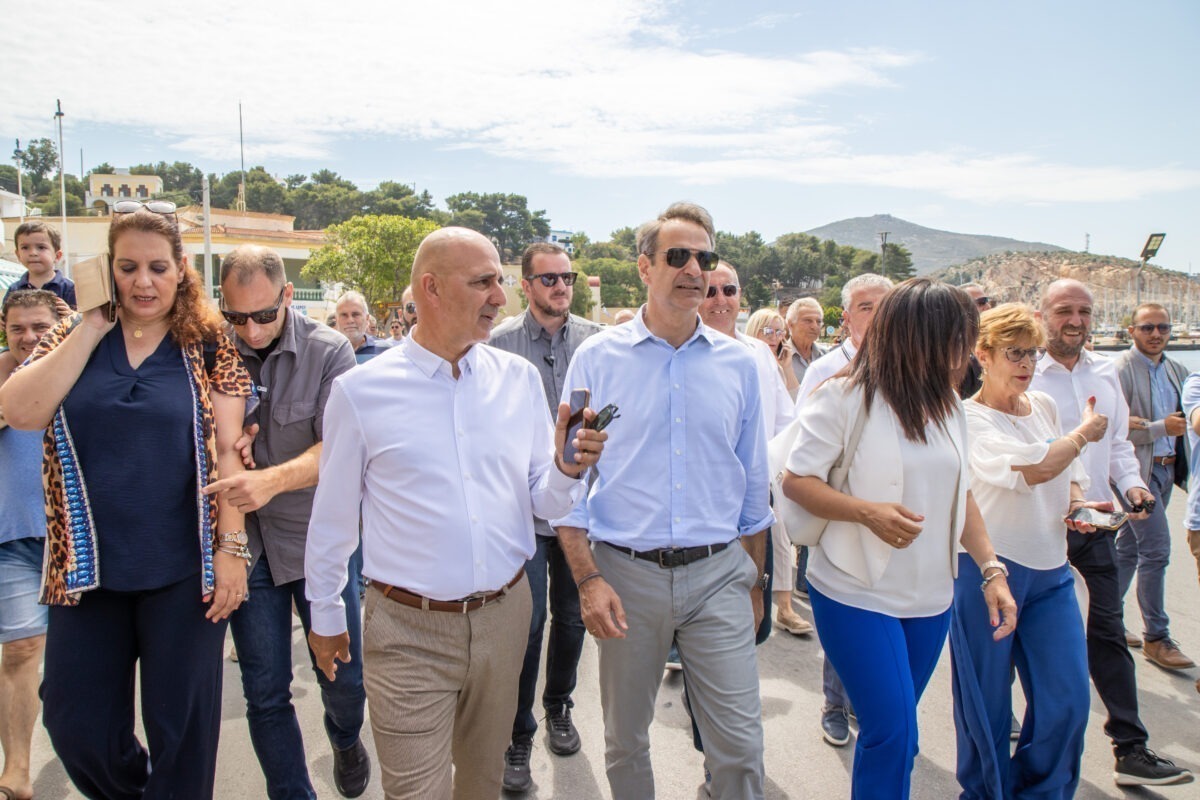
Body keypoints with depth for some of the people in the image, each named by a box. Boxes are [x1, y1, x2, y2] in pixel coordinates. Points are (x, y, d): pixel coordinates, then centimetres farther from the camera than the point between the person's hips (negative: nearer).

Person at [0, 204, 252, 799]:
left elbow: (228, 450, -6)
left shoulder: (207, 344, -2)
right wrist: (93, 325, -11)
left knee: (182, 727, 7)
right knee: (76, 727, 13)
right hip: (88, 567, 3)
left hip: (184, 570, -2)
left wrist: (231, 547, -12)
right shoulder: (76, 336, 5)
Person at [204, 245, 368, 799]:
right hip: (245, 542, 2)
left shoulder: (329, 351, -10)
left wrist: (273, 479, -36)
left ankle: (345, 737, 44)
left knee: (344, 679, 10)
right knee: (265, 695, 9)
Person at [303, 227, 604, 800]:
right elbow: (333, 515, 3)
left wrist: (567, 468, -17)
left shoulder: (519, 379, 0)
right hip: (409, 631, -3)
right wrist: (324, 615, 10)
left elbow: (544, 503, 4)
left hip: (504, 617, 3)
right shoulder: (360, 391, -8)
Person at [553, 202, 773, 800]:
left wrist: (755, 581, 14)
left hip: (720, 573, 1)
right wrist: (587, 579, -10)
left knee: (740, 745, 4)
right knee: (625, 742, 15)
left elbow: (752, 483, 11)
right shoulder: (597, 358, -2)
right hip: (627, 572, -1)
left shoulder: (737, 362, 4)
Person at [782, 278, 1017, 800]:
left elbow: (959, 493, 13)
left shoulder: (947, 405, 8)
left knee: (894, 729, 16)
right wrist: (868, 512, -26)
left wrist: (991, 569, 3)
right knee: (892, 733, -6)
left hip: (930, 597, 6)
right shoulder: (844, 397, -12)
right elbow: (795, 481, -12)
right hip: (857, 595, -6)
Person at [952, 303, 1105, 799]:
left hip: (1050, 568, 6)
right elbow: (1034, 467, -25)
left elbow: (1068, 472, 22)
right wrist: (1085, 433, -7)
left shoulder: (1045, 406, 9)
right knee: (987, 704, 7)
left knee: (1068, 700, 7)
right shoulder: (969, 419, -12)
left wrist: (1075, 503, 0)